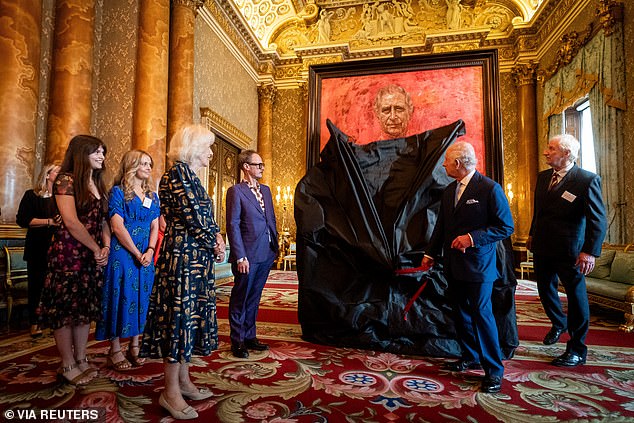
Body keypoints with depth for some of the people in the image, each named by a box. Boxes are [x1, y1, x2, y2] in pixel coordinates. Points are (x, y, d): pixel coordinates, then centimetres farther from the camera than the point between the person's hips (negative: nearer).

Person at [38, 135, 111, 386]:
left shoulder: (97, 183, 14)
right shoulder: (66, 180, -8)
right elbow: (71, 222, -17)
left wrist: (106, 246, -2)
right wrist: (96, 249, -10)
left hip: (93, 255, 8)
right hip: (68, 254, -7)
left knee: (86, 307, 12)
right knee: (66, 308, 2)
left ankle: (81, 360, 23)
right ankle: (68, 366, 12)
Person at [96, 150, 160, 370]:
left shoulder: (152, 196, 13)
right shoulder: (118, 191, -4)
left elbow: (155, 227, 7)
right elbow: (118, 227, -12)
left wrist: (150, 251, -9)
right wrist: (137, 253, -14)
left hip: (145, 255, 5)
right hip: (122, 253, -5)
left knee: (140, 298, 9)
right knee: (121, 297, 0)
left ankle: (135, 347, 21)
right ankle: (115, 350, 13)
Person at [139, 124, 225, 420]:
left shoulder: (190, 175, 17)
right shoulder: (178, 171, -11)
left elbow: (203, 216, 18)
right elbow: (192, 215, -18)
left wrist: (216, 237, 1)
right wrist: (215, 243, -6)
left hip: (196, 256, 10)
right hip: (183, 254, -10)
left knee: (188, 313, 13)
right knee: (180, 312, -3)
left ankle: (183, 381, 26)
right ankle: (171, 392, 10)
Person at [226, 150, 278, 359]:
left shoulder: (265, 190, 14)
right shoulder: (235, 191, -7)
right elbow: (233, 226, -12)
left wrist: (275, 247, 10)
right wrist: (240, 257, -16)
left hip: (265, 255, 7)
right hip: (247, 256, -6)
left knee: (253, 299, 17)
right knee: (240, 300, 7)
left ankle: (250, 337, 30)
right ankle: (237, 342, 20)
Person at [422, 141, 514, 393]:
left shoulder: (490, 188, -12)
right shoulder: (449, 191, 10)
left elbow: (506, 227, -12)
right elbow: (441, 226, 18)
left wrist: (472, 238, -21)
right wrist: (430, 253, 19)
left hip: (478, 265, -7)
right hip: (453, 265, 7)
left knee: (481, 313, -4)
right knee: (462, 313, 15)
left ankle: (494, 370, 12)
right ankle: (470, 357, 32)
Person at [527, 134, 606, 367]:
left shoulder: (588, 180, -14)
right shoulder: (543, 177, 6)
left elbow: (598, 220, -16)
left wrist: (590, 251, -22)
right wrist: (532, 234, 20)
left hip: (569, 251, -6)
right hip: (542, 247, 7)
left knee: (576, 295, 6)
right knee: (545, 289, 19)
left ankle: (577, 350, 19)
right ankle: (558, 324, 46)